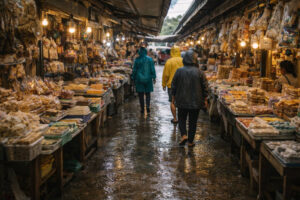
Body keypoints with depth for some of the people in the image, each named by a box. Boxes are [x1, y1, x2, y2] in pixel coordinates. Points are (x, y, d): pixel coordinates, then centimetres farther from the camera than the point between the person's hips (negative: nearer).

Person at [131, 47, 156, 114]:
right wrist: (154, 77, 6)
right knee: (147, 94, 11)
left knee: (141, 95, 6)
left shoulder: (137, 60, -5)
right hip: (148, 79, 1)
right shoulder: (150, 59, -3)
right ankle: (148, 106, -7)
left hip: (139, 79, -1)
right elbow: (152, 69, -2)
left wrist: (133, 78, 10)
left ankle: (142, 109, 8)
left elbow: (134, 70, 0)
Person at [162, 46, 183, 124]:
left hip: (172, 85, -3)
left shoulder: (169, 62, -11)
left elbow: (166, 74, -8)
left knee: (172, 102, 5)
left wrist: (164, 84, 3)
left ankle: (175, 119, 6)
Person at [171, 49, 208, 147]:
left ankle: (184, 135, -3)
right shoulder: (199, 72, -8)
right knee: (193, 121, 10)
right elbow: (205, 87, -3)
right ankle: (190, 141, 14)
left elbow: (174, 86, -1)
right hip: (196, 102, 0)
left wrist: (173, 97, 12)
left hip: (182, 101, 0)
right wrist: (205, 99, 8)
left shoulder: (179, 71, -7)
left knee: (182, 119, 17)